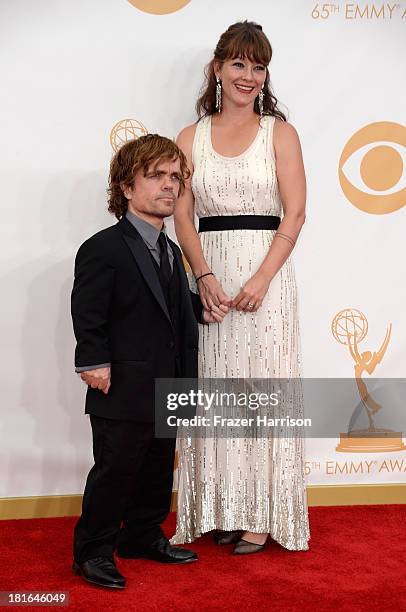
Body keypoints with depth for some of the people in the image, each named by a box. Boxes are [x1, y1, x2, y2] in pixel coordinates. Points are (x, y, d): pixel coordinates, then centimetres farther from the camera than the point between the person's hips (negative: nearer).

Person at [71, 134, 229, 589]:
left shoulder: (170, 252, 14)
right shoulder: (103, 249, -14)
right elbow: (88, 315, -17)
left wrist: (200, 309, 9)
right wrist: (95, 362, -22)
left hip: (165, 391, 8)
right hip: (123, 392, -8)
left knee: (157, 470, 18)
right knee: (115, 471, 1)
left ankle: (143, 537, 35)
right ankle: (93, 551, 16)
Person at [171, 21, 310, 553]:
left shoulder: (280, 133, 3)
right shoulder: (192, 137, 10)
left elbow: (294, 214, -4)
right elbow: (183, 215, 4)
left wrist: (260, 280, -14)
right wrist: (204, 275, -11)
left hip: (266, 274, -2)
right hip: (210, 275, 2)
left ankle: (262, 515, 10)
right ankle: (222, 509, 16)